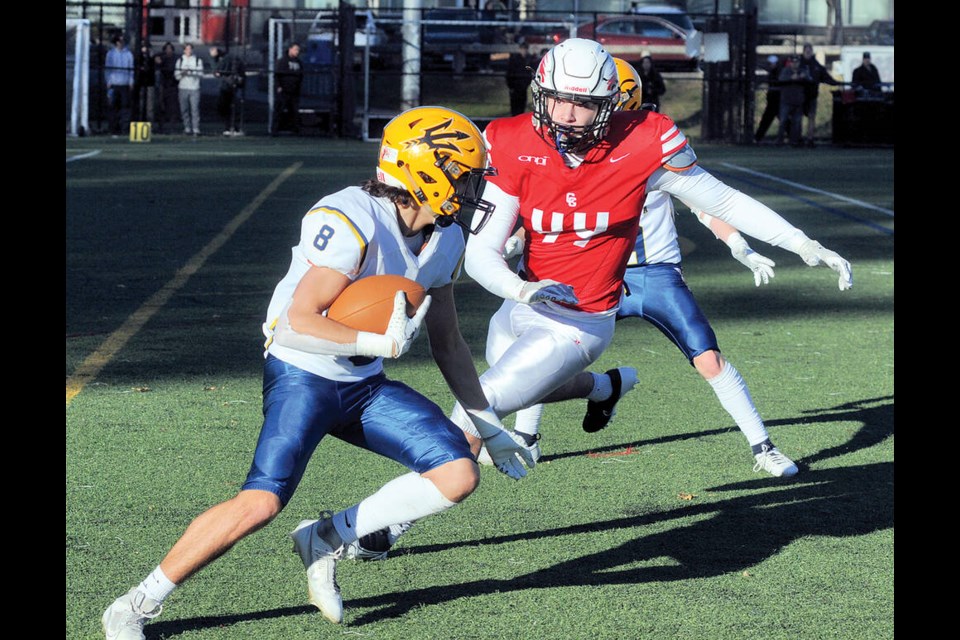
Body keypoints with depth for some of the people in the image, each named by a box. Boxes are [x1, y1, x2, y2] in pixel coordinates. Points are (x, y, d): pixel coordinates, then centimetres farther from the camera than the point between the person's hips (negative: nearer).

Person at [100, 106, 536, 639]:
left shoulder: (445, 240, 3)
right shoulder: (351, 223, -23)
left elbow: (447, 343, 15)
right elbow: (299, 324, -28)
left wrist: (488, 426, 17)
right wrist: (379, 342, -31)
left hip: (366, 385, 8)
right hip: (303, 376, -8)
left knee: (459, 474, -9)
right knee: (261, 503, -23)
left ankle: (327, 538, 4)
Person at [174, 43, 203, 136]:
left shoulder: (198, 60, 8)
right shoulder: (180, 60, 13)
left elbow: (200, 74, 0)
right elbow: (176, 75, 8)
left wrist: (191, 72, -15)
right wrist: (182, 73, -12)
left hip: (194, 88, -2)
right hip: (183, 88, 2)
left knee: (195, 108, -10)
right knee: (184, 109, 1)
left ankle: (196, 129, -12)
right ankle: (187, 128, 7)